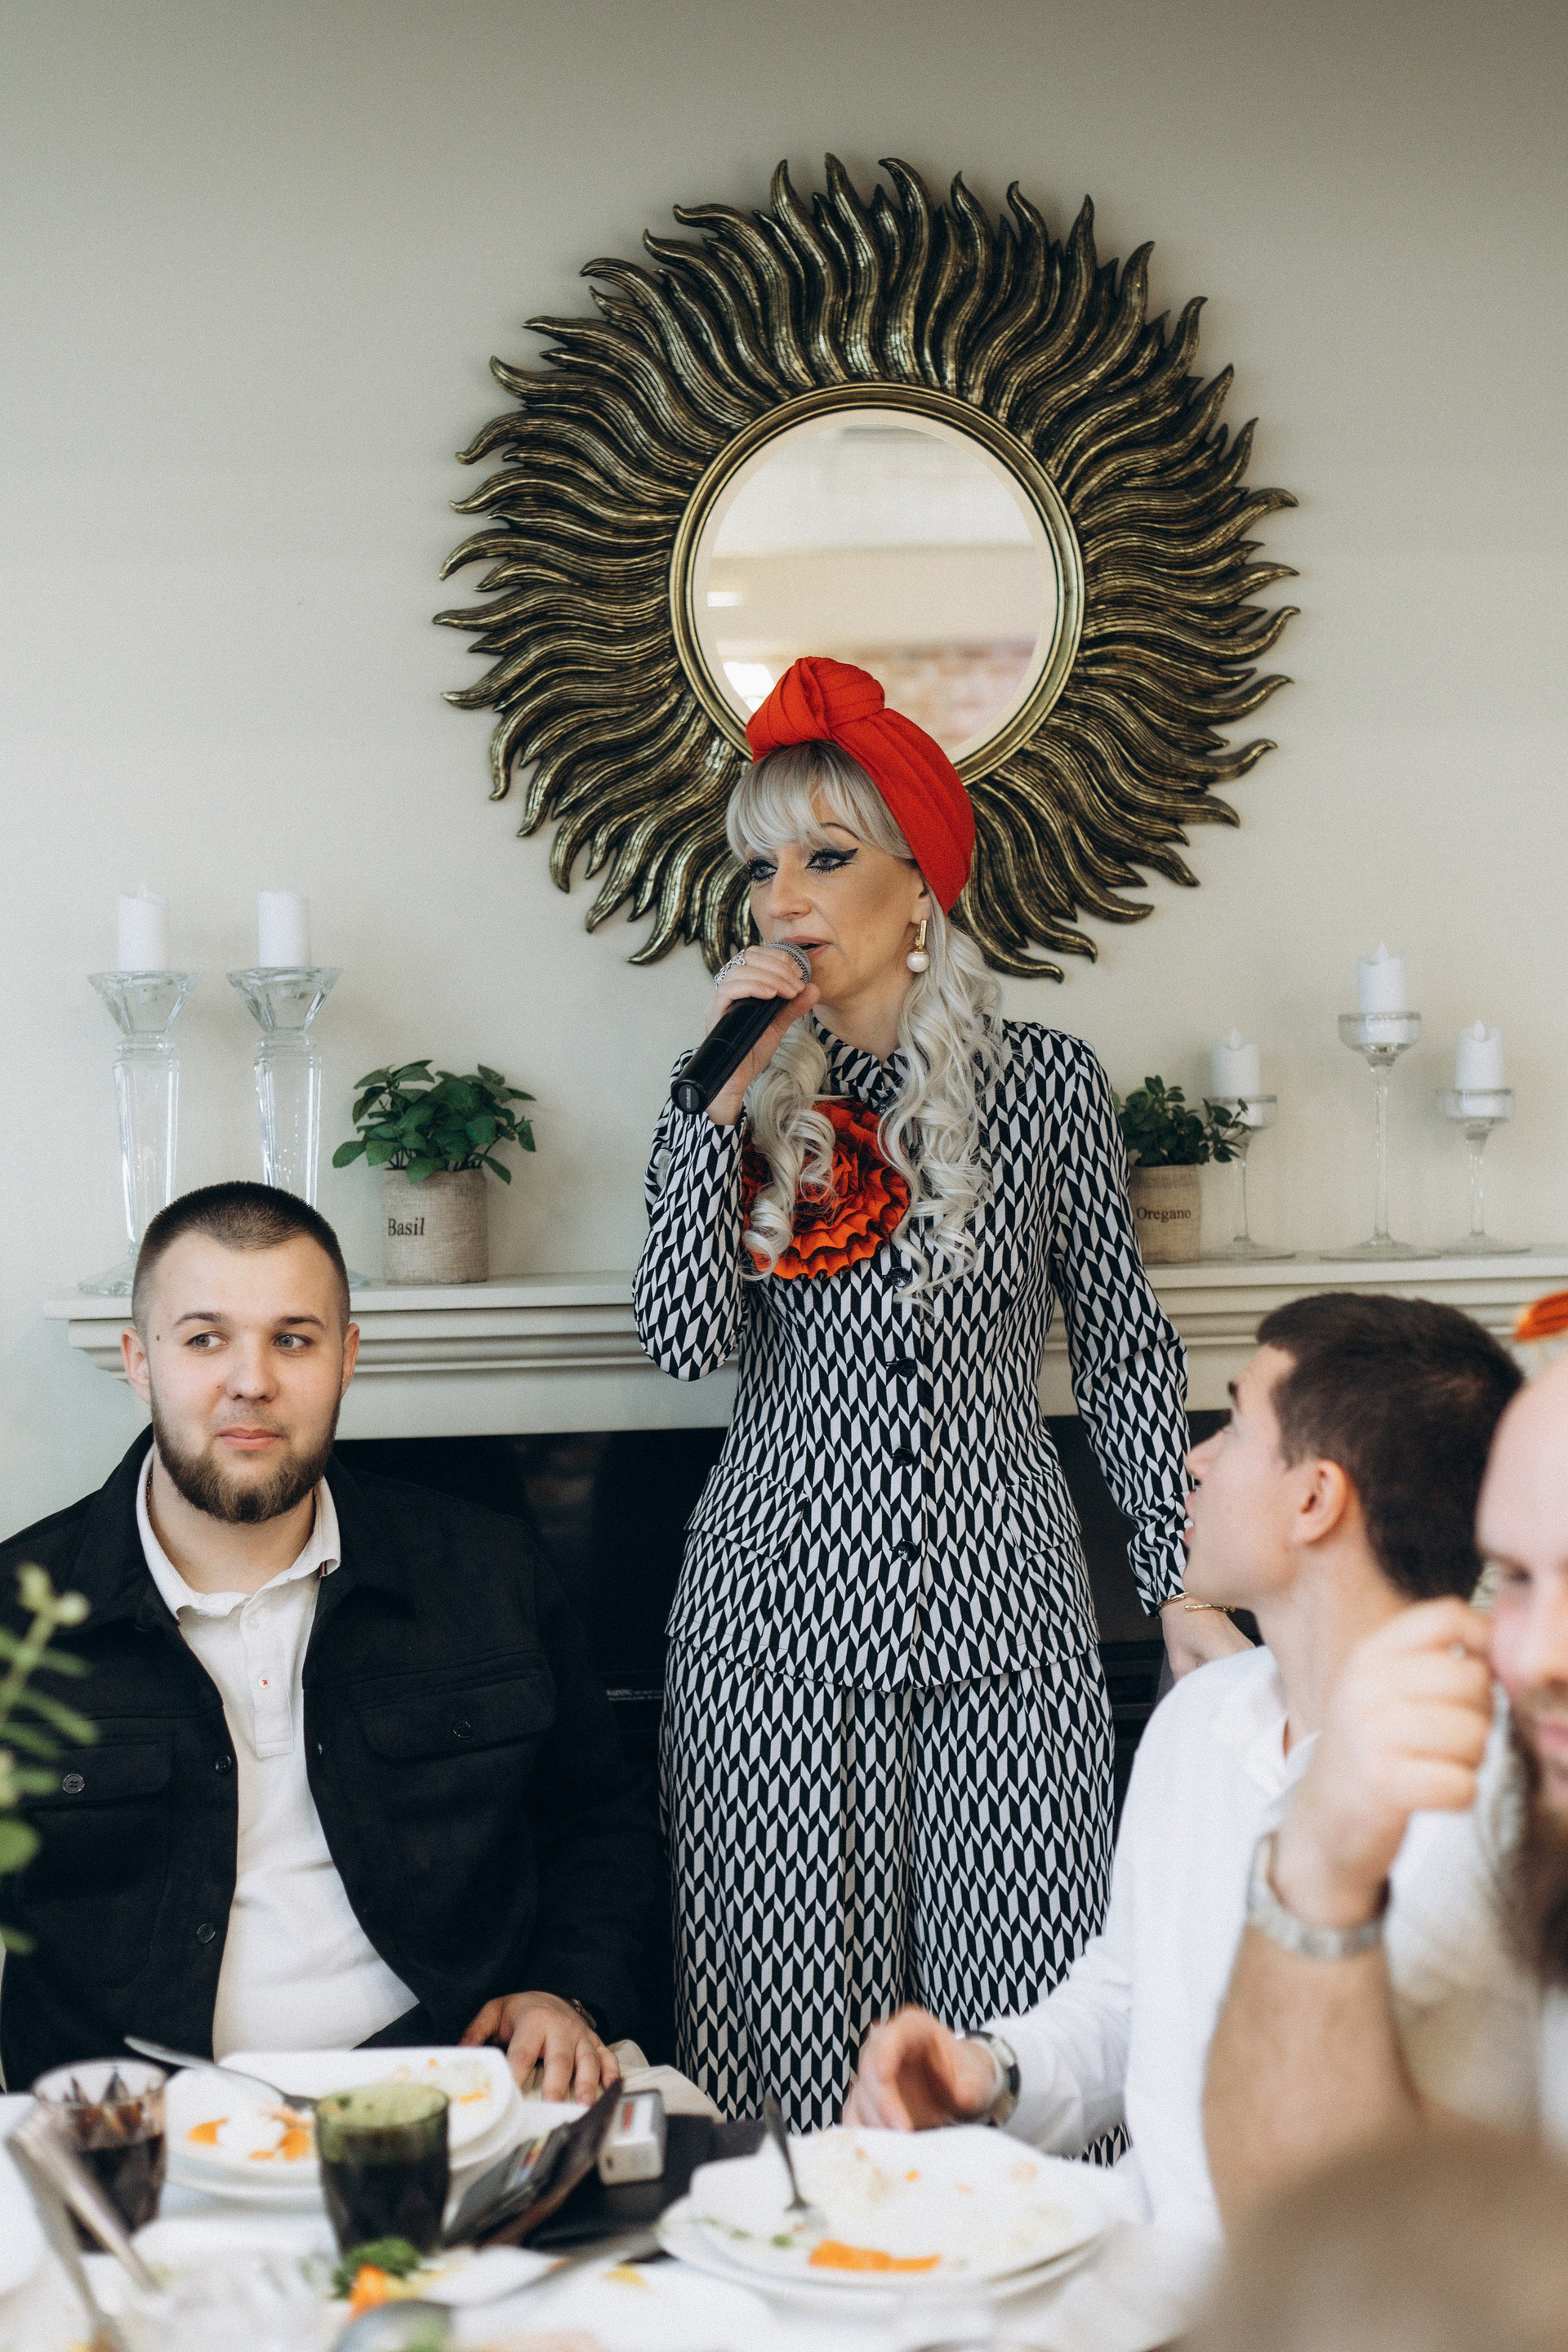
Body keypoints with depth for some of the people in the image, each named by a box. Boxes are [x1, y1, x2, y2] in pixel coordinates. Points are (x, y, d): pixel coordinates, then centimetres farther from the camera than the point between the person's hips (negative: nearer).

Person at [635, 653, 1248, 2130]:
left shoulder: (1045, 1084, 4)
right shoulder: (737, 1106, 8)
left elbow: (1121, 1345, 8)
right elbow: (682, 1339, -6)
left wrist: (1179, 1579, 2)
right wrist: (724, 1096, -9)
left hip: (999, 1604, -1)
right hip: (781, 1605, 1)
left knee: (1019, 2034, -4)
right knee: (794, 2022, 1)